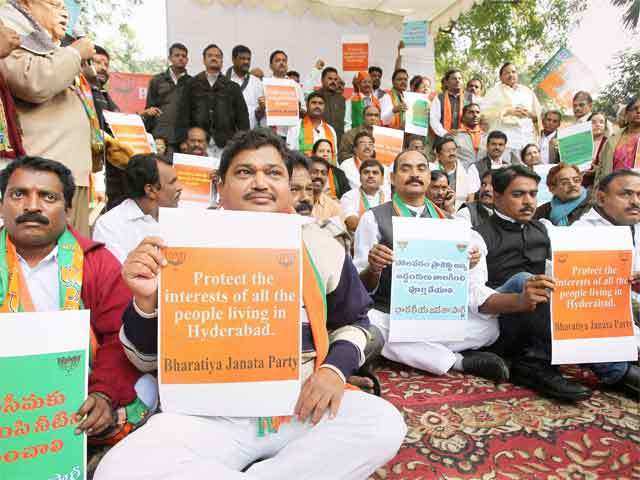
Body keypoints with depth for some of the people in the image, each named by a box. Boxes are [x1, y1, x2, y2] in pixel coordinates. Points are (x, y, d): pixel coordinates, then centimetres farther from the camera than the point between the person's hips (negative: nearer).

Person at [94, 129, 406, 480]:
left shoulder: (321, 248, 2)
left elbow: (353, 322, 16)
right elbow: (148, 356, 3)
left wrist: (335, 368, -5)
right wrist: (145, 302, -18)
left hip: (303, 405, 2)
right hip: (211, 412, -1)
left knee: (385, 425, -22)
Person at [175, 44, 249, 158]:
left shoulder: (232, 87, 13)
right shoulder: (192, 85, 12)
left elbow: (242, 118, 10)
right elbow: (183, 115, 9)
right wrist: (183, 141, -1)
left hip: (226, 145, 0)